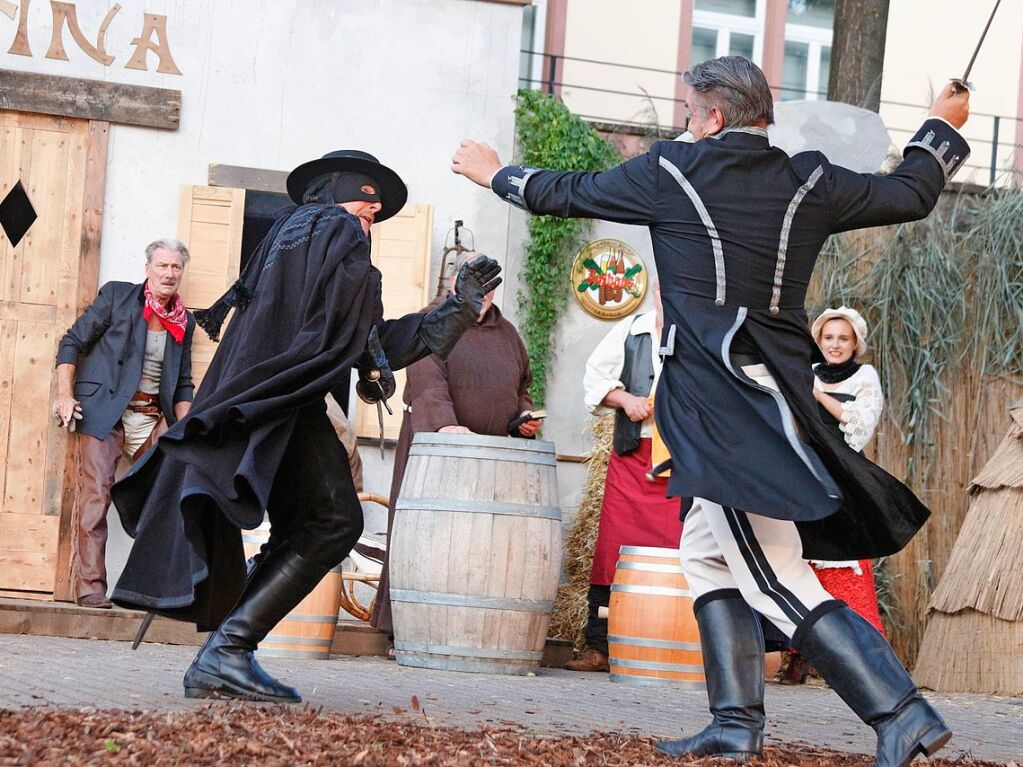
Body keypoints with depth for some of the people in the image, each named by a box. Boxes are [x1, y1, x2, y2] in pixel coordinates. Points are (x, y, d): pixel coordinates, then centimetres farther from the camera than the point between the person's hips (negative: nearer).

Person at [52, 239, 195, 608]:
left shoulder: (184, 322, 15)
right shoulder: (116, 296, 3)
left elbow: (183, 382, 20)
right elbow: (72, 342, 2)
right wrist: (64, 393, -9)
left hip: (151, 417, 4)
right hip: (104, 409, -4)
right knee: (96, 494, -11)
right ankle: (90, 586, -10)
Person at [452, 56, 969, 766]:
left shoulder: (672, 173, -3)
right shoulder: (810, 182, 7)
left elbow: (566, 194, 10)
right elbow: (911, 194, 19)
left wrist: (496, 173, 29)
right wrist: (941, 128, 38)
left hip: (721, 403, -7)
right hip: (778, 387, 7)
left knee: (777, 581, -9)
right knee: (706, 550, 20)